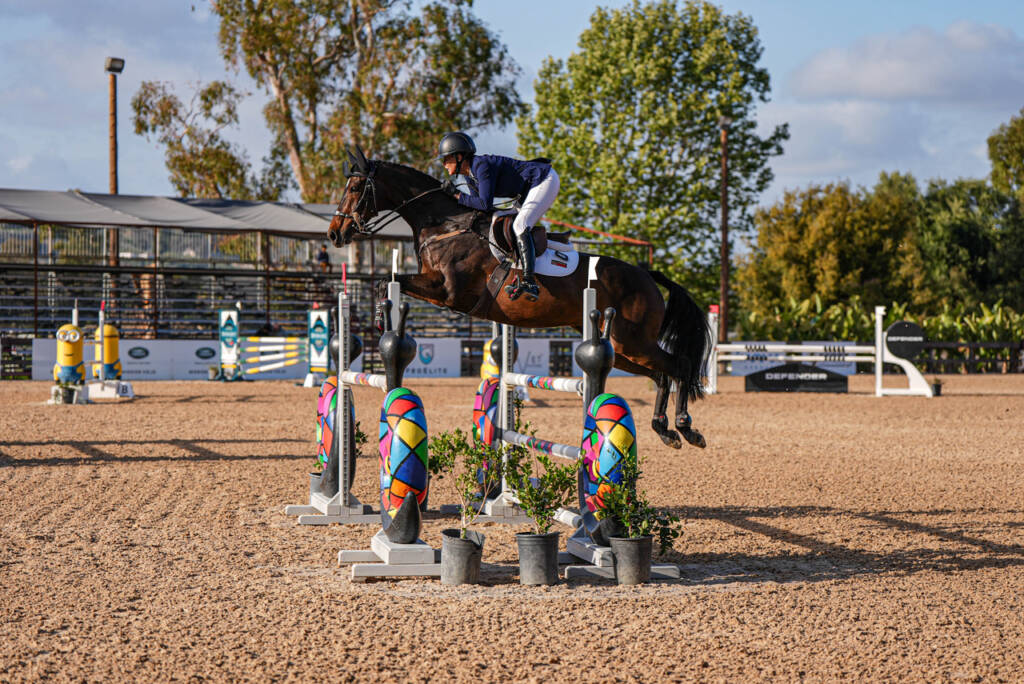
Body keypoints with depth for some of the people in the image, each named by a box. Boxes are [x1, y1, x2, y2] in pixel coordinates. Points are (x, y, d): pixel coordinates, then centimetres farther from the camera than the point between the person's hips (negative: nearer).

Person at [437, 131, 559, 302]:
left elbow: (485, 204, -27)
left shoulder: (482, 165, -23)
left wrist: (456, 194, -19)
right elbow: (477, 207, 9)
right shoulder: (470, 176, 7)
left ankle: (529, 282, -31)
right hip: (530, 189, 11)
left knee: (520, 226, -22)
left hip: (546, 180, -11)